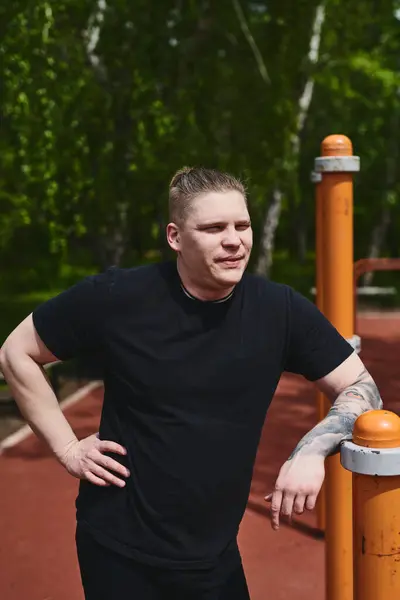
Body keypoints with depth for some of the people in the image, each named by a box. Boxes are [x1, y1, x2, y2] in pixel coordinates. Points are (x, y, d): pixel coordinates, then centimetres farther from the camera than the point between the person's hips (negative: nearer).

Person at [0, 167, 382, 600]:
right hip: (119, 550, -2)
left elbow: (362, 388, -2)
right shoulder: (117, 297, -15)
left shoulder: (280, 309, -9)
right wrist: (66, 446, -6)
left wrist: (311, 451, -20)